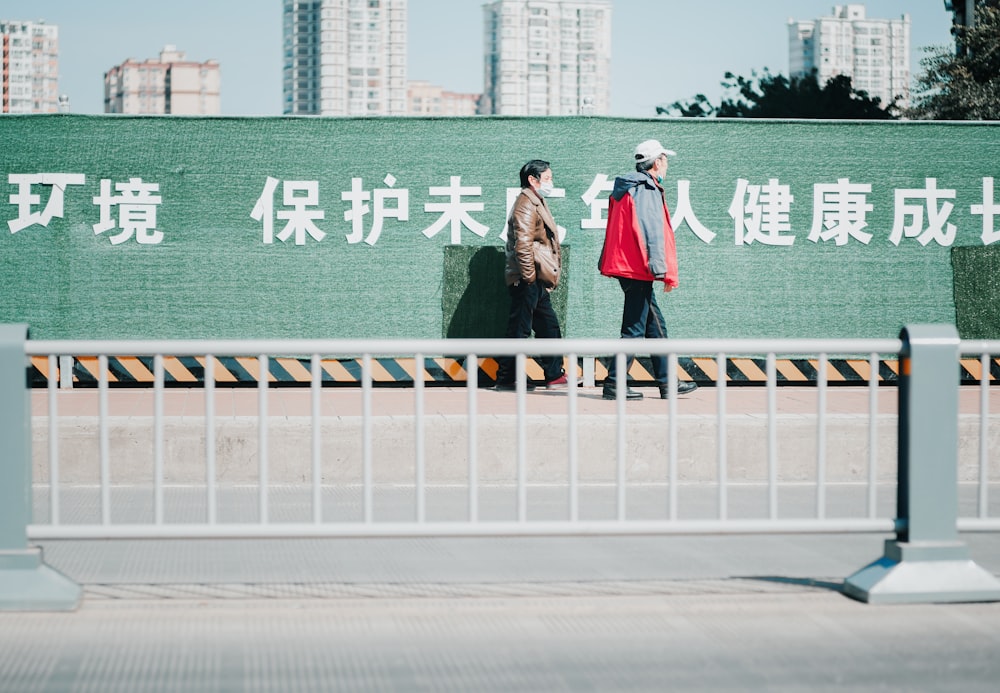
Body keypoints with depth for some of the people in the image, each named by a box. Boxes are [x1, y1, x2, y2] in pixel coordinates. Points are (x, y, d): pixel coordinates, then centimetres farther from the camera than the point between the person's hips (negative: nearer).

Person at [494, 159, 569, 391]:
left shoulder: (537, 204, 20)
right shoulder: (526, 205, -13)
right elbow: (523, 244, -22)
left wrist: (549, 276, 21)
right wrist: (529, 276, -21)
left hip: (538, 281, 10)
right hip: (528, 282, -10)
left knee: (549, 327, 11)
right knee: (519, 329, -6)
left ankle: (555, 376, 16)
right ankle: (506, 378, -1)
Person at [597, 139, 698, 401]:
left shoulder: (624, 189, 16)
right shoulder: (647, 191, -13)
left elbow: (614, 230, 20)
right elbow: (652, 233, -18)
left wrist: (605, 262, 22)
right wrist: (663, 271, -18)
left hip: (623, 264, 10)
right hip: (638, 269, -10)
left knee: (655, 325, 14)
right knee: (634, 329, -6)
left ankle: (667, 383, 17)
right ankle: (614, 383, -6)